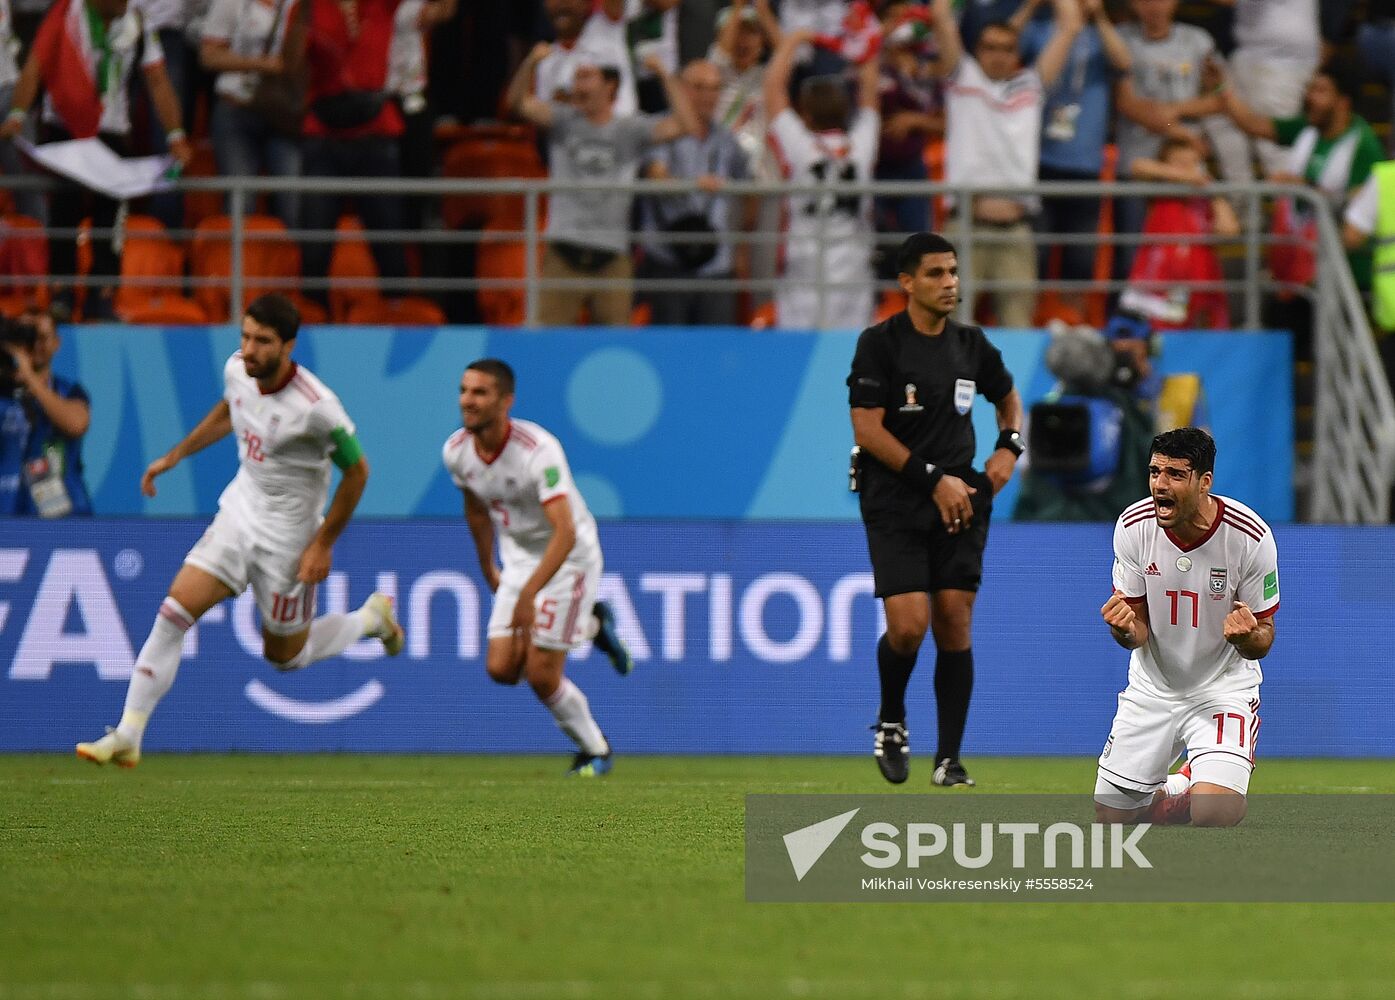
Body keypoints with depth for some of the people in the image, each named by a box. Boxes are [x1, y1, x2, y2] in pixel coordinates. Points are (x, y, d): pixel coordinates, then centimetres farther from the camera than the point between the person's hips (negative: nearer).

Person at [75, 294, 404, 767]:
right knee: (175, 611, -11)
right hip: (238, 514, 5)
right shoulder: (237, 369, -8)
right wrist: (175, 456, 19)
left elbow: (356, 470, -13)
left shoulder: (316, 407, -27)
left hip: (287, 538, -5)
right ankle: (127, 737, -8)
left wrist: (324, 543, -11)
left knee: (285, 656, 11)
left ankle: (371, 618, 38)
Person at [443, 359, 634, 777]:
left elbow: (565, 533, -38)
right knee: (501, 669, -2)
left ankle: (595, 751, 20)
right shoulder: (457, 451, -10)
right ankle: (591, 626, 24)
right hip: (519, 558, 7)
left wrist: (528, 595, -45)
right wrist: (488, 568, 21)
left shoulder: (538, 451, -31)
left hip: (569, 556, -7)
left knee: (541, 677, -8)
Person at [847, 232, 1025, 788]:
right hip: (895, 506, -4)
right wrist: (934, 479, -15)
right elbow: (867, 429, -12)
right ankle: (891, 723, 14)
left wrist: (1009, 447, 8)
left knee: (955, 624, -3)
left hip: (960, 502, 4)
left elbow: (1007, 397, 28)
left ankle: (949, 759, 3)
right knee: (909, 625, -16)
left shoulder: (971, 344, 9)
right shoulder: (880, 344, -7)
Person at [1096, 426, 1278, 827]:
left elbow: (1263, 640, -11)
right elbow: (1138, 632, -6)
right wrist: (1124, 628, -31)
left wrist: (1248, 636, -36)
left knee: (1216, 813, -24)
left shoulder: (1250, 536, -21)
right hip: (1152, 687, 3)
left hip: (1224, 687, -3)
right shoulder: (1133, 526, -13)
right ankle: (1171, 792, 36)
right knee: (1110, 818, 2)